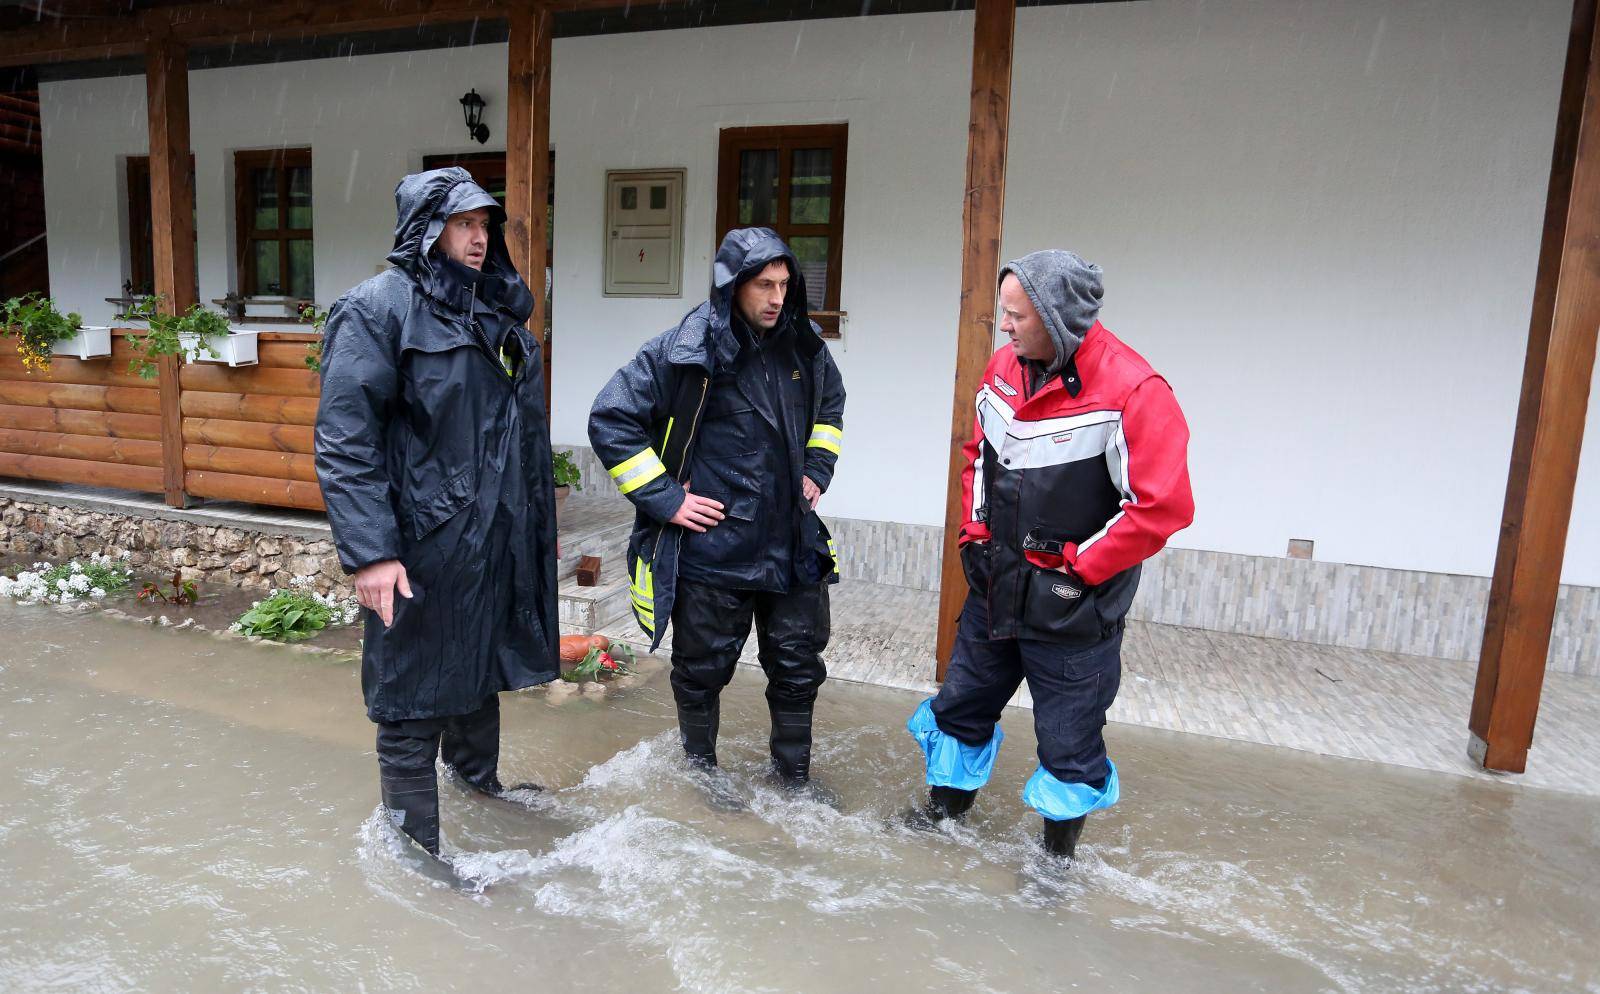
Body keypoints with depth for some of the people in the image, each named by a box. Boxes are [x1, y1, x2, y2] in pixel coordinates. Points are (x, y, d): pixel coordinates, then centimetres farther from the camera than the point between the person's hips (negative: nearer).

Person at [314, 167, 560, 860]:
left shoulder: (496, 311, 13)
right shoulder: (380, 308, -10)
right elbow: (344, 441, -17)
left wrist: (537, 520, 21)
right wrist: (370, 551, -23)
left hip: (498, 540, 8)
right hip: (421, 547, -7)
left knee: (481, 676, 22)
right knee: (413, 704, 5)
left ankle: (480, 785, 43)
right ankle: (414, 846, 21)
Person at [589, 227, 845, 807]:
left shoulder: (803, 347, 2)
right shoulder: (683, 351, -14)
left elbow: (830, 403, 24)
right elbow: (609, 420, -12)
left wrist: (817, 469, 12)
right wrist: (664, 497, -14)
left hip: (792, 543, 5)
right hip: (711, 547, -4)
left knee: (798, 665, 13)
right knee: (703, 670, 12)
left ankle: (794, 776, 35)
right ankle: (701, 770, 38)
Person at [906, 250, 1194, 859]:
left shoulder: (1132, 391, -21)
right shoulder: (1003, 369, 0)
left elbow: (1163, 506, -22)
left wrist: (1077, 565, -16)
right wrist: (975, 531, 7)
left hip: (1071, 606, -6)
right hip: (994, 589, 6)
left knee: (1068, 740, 10)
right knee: (960, 706, 20)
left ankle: (1058, 855, 34)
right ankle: (945, 810, 45)